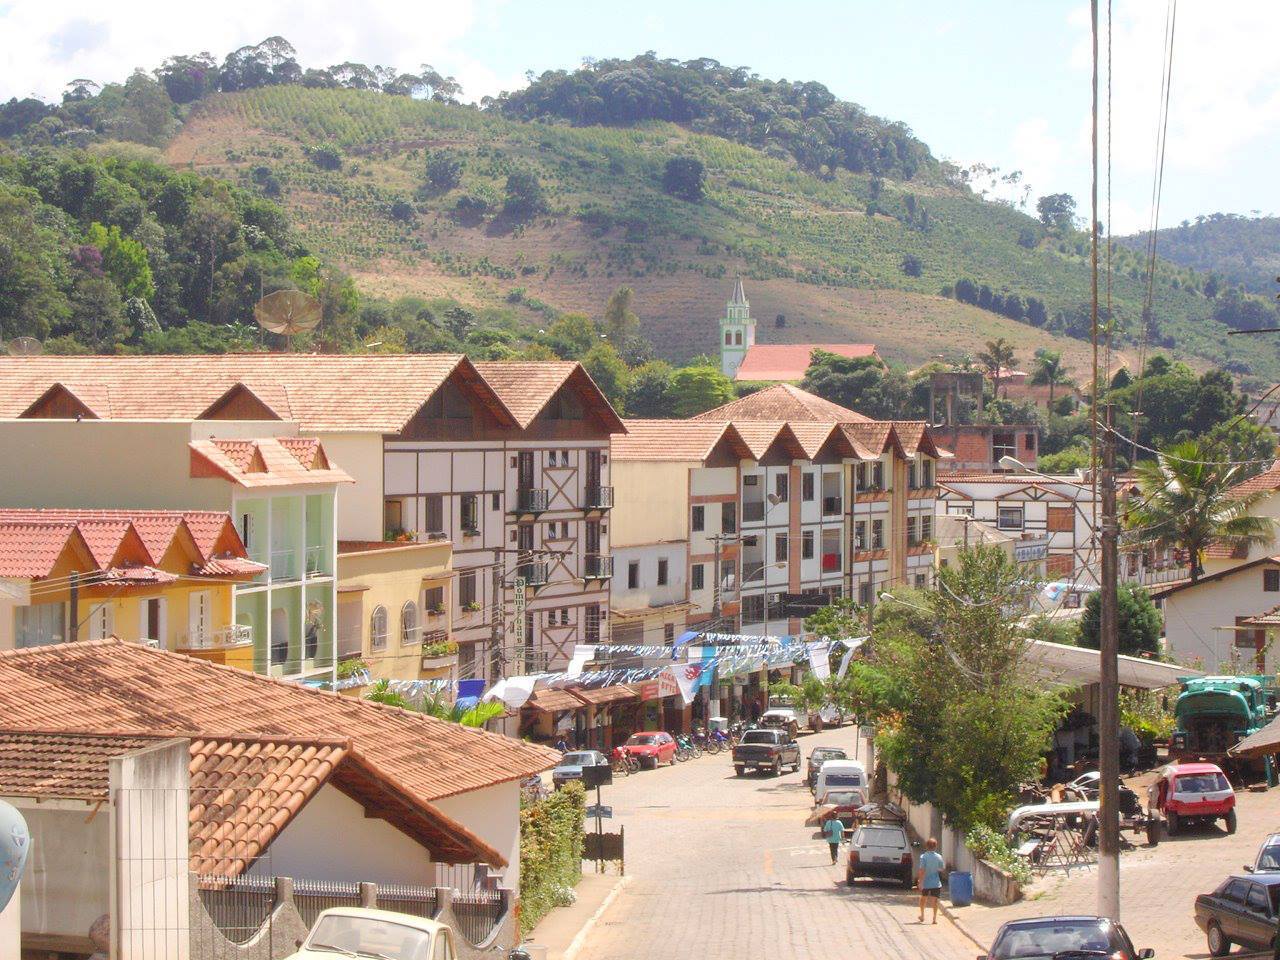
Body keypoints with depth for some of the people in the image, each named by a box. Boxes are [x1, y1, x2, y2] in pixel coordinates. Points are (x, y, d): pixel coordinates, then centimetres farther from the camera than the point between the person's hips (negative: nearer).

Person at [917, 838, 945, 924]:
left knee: (923, 898, 20)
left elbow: (921, 870, -18)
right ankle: (935, 918, 1)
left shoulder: (923, 856, -14)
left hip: (925, 882, -1)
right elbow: (942, 869, 4)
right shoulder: (939, 857, -6)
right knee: (935, 900, 6)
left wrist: (920, 881, -14)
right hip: (936, 883, 1)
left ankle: (922, 915, 28)